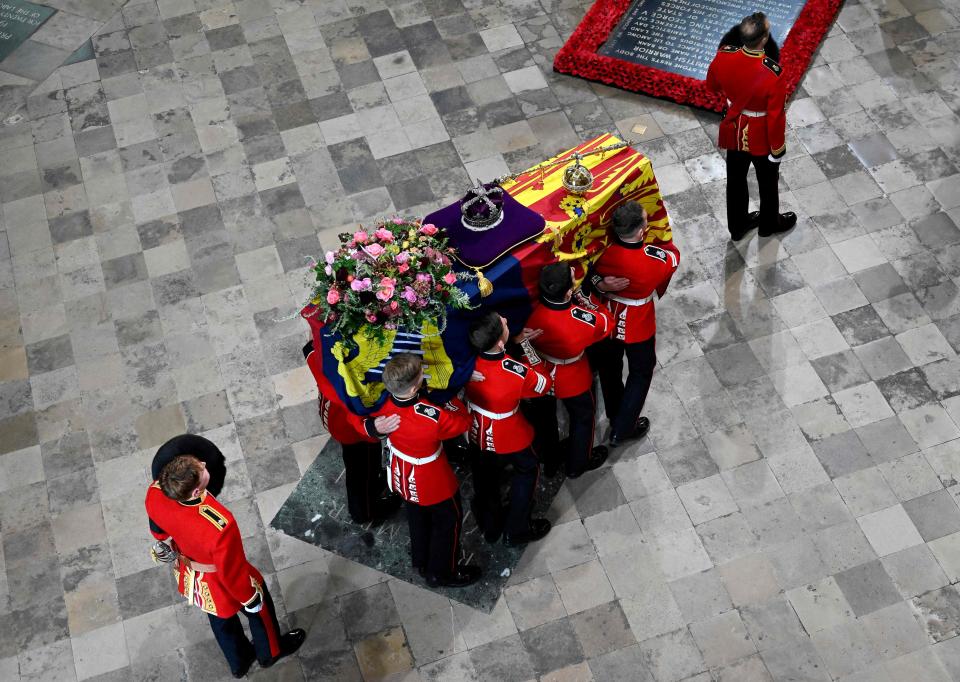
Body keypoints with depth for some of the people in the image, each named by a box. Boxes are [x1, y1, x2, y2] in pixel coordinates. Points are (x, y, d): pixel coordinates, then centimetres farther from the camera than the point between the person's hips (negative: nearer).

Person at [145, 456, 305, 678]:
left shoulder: (155, 494, -31)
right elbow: (232, 573, -29)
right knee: (259, 610, 29)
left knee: (221, 621, 34)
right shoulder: (220, 526, -48)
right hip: (223, 586, -5)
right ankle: (271, 652, 59)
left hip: (190, 578, 5)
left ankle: (239, 662, 62)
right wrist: (250, 599, -9)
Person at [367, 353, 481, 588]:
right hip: (431, 482, -5)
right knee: (449, 520, 23)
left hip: (402, 475, 6)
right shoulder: (434, 417, -42)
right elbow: (463, 421, -20)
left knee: (417, 516, 32)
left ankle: (422, 562, 55)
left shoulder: (382, 403, -28)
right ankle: (442, 573, 43)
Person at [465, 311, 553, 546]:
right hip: (508, 439, -4)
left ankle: (490, 526, 49)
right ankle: (517, 530, 35)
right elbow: (546, 384, -16)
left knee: (485, 478, 26)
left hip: (478, 435, 4)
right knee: (527, 470, 24)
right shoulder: (517, 373, -38)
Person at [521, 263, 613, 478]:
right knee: (583, 417, 29)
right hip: (572, 381, -3)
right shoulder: (583, 320, -40)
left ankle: (550, 462, 55)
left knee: (544, 416, 30)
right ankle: (577, 464, 50)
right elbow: (606, 324, -15)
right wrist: (586, 299, -13)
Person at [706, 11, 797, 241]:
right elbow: (775, 117, -24)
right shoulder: (772, 74, -35)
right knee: (768, 182, 23)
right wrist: (777, 151, -9)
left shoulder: (723, 57, -22)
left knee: (736, 180, 24)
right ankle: (770, 224, 47)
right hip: (761, 138, -4)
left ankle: (738, 225, 46)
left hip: (734, 133, 4)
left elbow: (712, 85, 0)